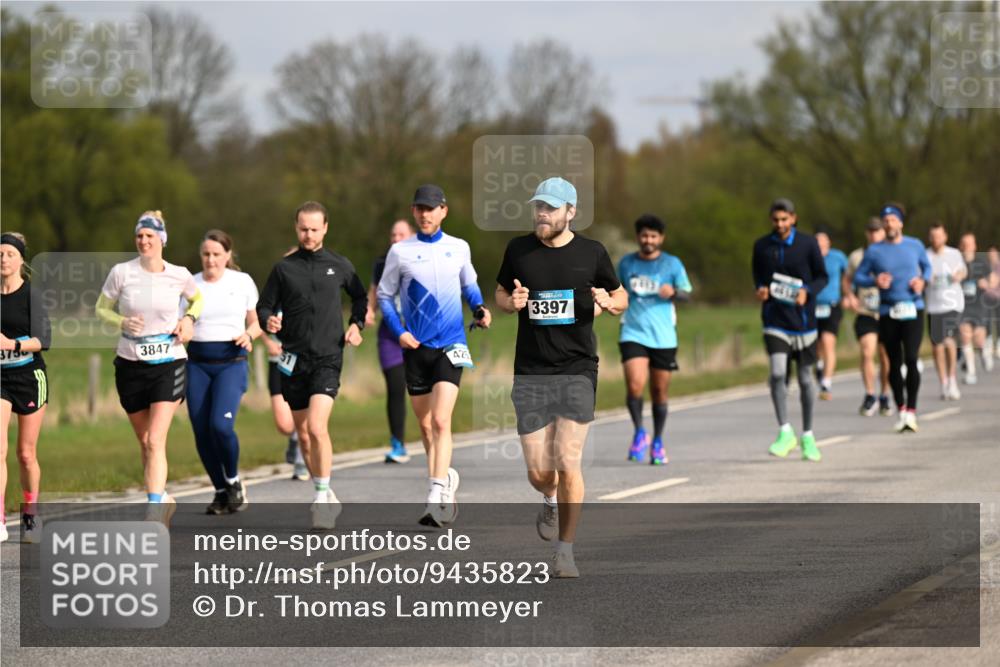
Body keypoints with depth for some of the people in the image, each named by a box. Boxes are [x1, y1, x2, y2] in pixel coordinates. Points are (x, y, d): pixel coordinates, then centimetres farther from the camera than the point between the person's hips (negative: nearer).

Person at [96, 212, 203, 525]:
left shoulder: (179, 275, -2)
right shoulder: (122, 272, -4)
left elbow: (197, 299, 19)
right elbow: (101, 308, 6)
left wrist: (189, 319, -1)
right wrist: (122, 323, -13)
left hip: (169, 363, -2)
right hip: (130, 365, 2)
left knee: (155, 441, -16)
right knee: (145, 443, 12)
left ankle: (153, 512, -19)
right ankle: (163, 499, 33)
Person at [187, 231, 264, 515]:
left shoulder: (242, 282, 4)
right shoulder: (190, 285, 7)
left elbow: (256, 322, 11)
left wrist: (248, 335, -10)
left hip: (231, 362, -3)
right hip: (197, 363, 3)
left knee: (220, 425, -20)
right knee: (202, 432, -2)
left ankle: (233, 481, 4)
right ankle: (221, 492, 15)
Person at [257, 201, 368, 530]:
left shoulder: (340, 266, 5)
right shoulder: (284, 268, 5)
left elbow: (360, 297, 21)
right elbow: (264, 306, 7)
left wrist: (356, 325, 4)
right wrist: (269, 320, -15)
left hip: (328, 358, -3)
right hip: (294, 360, 3)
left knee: (317, 426, -20)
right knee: (303, 434, 9)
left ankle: (323, 494, -13)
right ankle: (325, 498, 23)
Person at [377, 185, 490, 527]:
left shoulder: (459, 248, 6)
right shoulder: (400, 252, 3)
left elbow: (469, 285, 21)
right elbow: (384, 295, 9)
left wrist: (480, 308, 1)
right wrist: (398, 331, -6)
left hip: (450, 345, -2)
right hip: (416, 347, 2)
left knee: (440, 421, -16)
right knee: (425, 426, 10)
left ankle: (437, 496, -19)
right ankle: (446, 478, 31)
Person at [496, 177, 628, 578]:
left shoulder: (591, 253, 1)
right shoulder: (518, 250, 4)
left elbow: (622, 297, 13)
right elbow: (500, 293, 18)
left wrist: (609, 302, -10)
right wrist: (511, 302, -6)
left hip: (577, 370, -2)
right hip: (531, 373, 2)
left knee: (568, 464, -11)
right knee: (538, 472, 0)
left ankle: (565, 552, 3)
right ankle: (551, 500, 38)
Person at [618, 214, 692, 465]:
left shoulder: (672, 264, 3)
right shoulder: (626, 263, 8)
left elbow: (687, 293, 8)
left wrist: (673, 292, -13)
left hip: (663, 337, 0)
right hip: (633, 334, 0)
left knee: (659, 392, 6)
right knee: (634, 386, -19)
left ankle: (657, 443, 21)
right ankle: (639, 433, -1)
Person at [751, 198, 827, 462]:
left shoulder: (808, 244, -2)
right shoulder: (761, 246, 3)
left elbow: (822, 276, 3)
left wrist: (808, 292, -17)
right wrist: (760, 289, -7)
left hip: (803, 319, 0)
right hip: (775, 319, 0)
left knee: (805, 378, 9)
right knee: (777, 373, -18)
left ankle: (808, 436, 23)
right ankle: (785, 433, -8)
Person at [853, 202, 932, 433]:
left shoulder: (915, 246, 5)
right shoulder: (874, 251, 2)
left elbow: (927, 266, 20)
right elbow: (858, 277, 6)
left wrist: (922, 281, -1)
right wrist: (875, 281, -14)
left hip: (913, 310, -1)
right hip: (887, 313, 1)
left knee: (911, 359, -15)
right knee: (894, 363, 6)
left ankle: (911, 411, -12)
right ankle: (901, 410, 19)